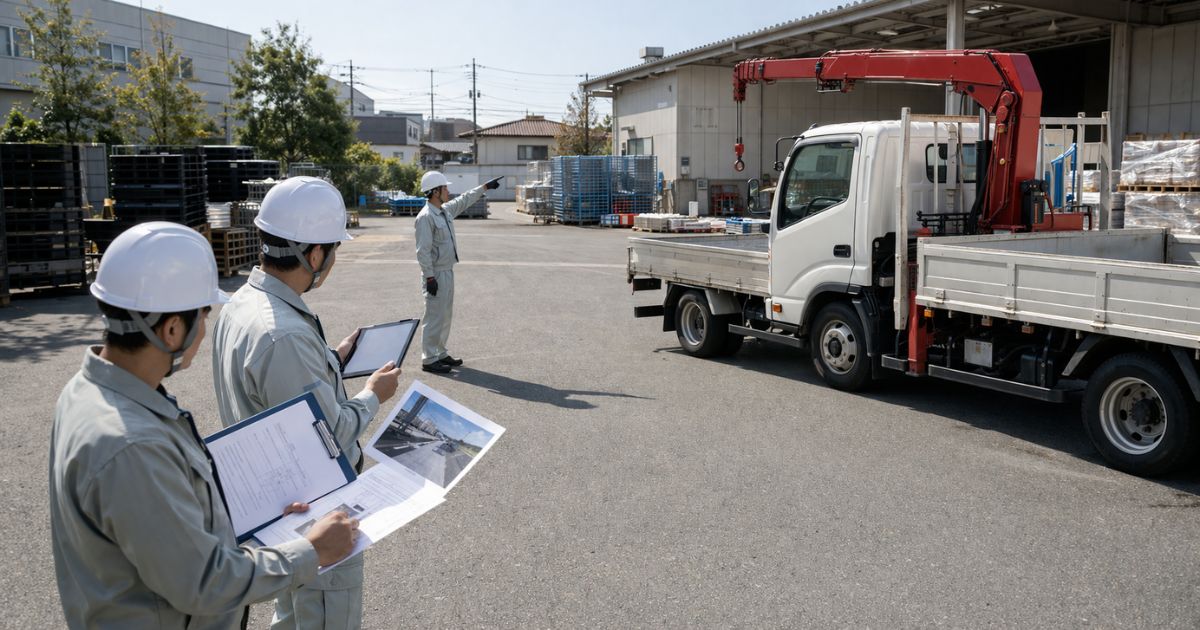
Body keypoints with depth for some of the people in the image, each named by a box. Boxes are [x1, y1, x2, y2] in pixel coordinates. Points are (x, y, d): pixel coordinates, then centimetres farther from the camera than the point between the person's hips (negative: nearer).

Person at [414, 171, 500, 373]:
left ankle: (440, 354, 26)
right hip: (435, 275, -9)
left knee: (446, 315, 15)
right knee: (435, 317, -5)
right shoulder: (426, 217, -17)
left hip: (447, 272, 9)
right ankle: (429, 359, 3)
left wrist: (485, 186, 29)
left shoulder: (446, 210, 9)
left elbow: (464, 200, 27)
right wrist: (429, 278, -22)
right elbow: (423, 250, -20)